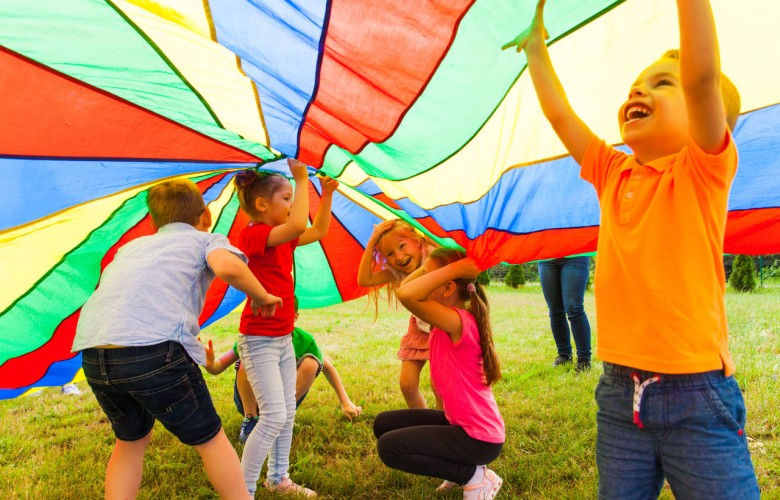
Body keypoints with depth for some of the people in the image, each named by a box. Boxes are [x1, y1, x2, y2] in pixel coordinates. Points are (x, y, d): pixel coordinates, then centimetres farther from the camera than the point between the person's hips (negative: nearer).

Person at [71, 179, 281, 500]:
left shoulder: (132, 246, 33)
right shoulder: (207, 239, 18)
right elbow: (228, 267, -5)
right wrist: (261, 297, 12)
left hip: (92, 354, 5)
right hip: (155, 347, -5)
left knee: (131, 440, 28)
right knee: (209, 439, 14)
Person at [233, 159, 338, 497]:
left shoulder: (282, 237, 10)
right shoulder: (252, 234, -18)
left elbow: (317, 232, 19)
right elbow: (298, 225, -34)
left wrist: (327, 195, 9)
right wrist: (302, 180, -24)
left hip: (283, 338, 9)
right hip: (259, 339, -9)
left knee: (288, 413, 16)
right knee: (274, 416, -12)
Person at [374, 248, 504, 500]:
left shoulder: (458, 321, -26)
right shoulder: (444, 323, 2)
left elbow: (406, 294, -40)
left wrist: (455, 268, -31)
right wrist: (428, 264, -1)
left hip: (479, 437, -9)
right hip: (460, 422, 9)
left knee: (389, 447, -14)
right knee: (384, 424, 11)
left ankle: (475, 476, -1)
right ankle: (461, 467, 14)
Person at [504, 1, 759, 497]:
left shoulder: (703, 169, -7)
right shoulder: (614, 175, 7)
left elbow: (703, 76, -24)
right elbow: (560, 115, 13)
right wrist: (536, 45, 20)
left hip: (697, 398, -5)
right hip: (620, 393, 5)